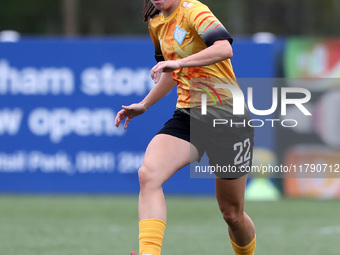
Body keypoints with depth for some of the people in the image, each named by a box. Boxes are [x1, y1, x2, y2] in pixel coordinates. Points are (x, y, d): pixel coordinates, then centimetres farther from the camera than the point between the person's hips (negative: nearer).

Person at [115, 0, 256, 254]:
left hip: (226, 116, -6)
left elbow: (224, 48, -33)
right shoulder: (156, 23, 11)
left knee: (232, 213, 5)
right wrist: (143, 105, 29)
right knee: (148, 174, -24)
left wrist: (179, 62, -40)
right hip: (187, 117, 6)